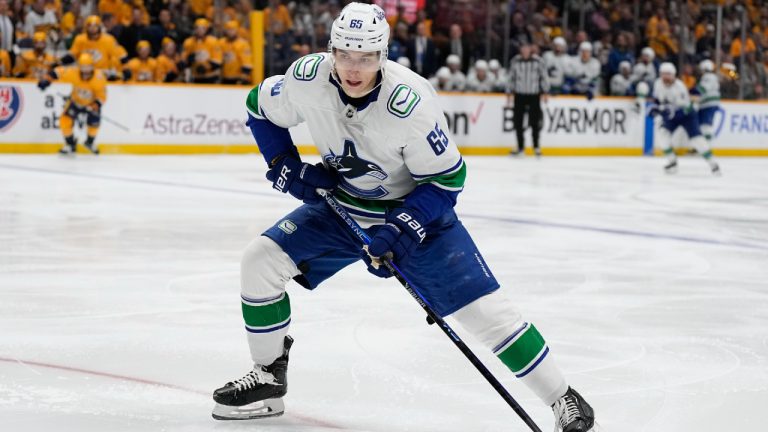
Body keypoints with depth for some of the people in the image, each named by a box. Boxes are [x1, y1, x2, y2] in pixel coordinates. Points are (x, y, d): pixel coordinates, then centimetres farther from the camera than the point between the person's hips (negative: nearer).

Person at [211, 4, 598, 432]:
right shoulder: (307, 78, -20)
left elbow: (447, 179, -21)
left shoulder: (411, 102, -32)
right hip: (341, 205, 4)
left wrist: (398, 231, -28)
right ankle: (269, 379, 10)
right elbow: (261, 109, 2)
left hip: (415, 209, -4)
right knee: (261, 260, -8)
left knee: (485, 308, -13)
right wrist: (287, 167, -10)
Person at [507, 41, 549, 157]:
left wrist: (545, 92, -4)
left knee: (535, 121, -3)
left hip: (534, 95, -2)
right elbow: (511, 77, 10)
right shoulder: (515, 61, 3)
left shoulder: (538, 61, -5)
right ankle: (520, 147, 14)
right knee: (518, 121, 3)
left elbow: (544, 76, -1)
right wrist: (509, 93, 7)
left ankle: (536, 146, 9)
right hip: (519, 95, 2)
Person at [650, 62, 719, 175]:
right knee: (663, 133, -17)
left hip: (687, 115, -6)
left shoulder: (679, 87, -31)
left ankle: (712, 163, -8)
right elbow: (657, 97, 12)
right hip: (670, 116, 6)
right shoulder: (658, 83, -11)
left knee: (696, 138, -17)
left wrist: (670, 109, -46)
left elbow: (685, 108, -34)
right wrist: (656, 106, -3)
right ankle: (672, 161, -4)